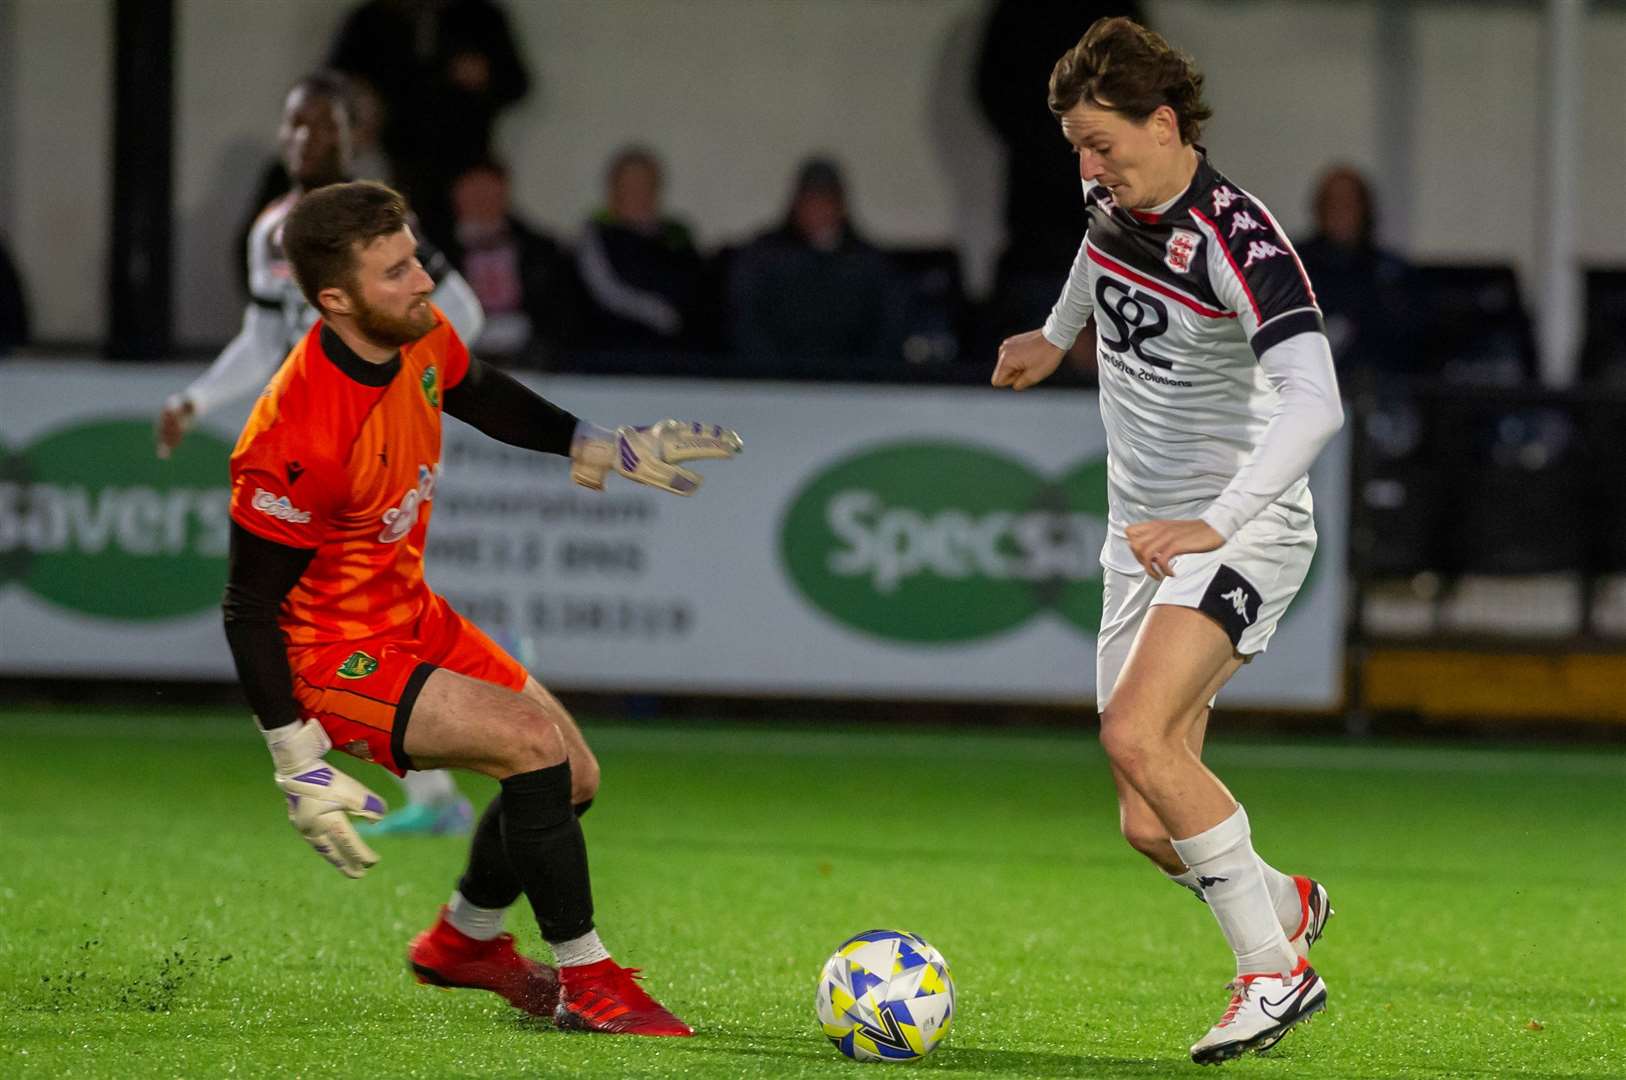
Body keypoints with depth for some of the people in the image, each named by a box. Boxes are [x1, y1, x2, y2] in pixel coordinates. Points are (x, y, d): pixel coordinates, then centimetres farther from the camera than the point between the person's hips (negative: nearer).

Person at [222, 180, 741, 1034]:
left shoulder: (419, 338, -10)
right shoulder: (296, 442, -34)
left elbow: (478, 395, 15)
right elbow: (250, 610, -26)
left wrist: (604, 450, 16)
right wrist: (301, 768, -25)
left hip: (412, 615, 9)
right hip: (332, 658, -9)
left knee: (573, 778, 13)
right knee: (534, 740, -22)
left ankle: (463, 940, 38)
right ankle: (584, 981, -9)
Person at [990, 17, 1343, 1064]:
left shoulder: (1239, 239, -22)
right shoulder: (1113, 199, 2)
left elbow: (1314, 403, -34)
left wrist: (1215, 525, -42)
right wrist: (1056, 335, 45)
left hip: (1241, 533, -7)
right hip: (1144, 537, 7)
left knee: (1138, 734, -29)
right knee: (1150, 827, 0)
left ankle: (1274, 966, -17)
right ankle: (1285, 902, 30)